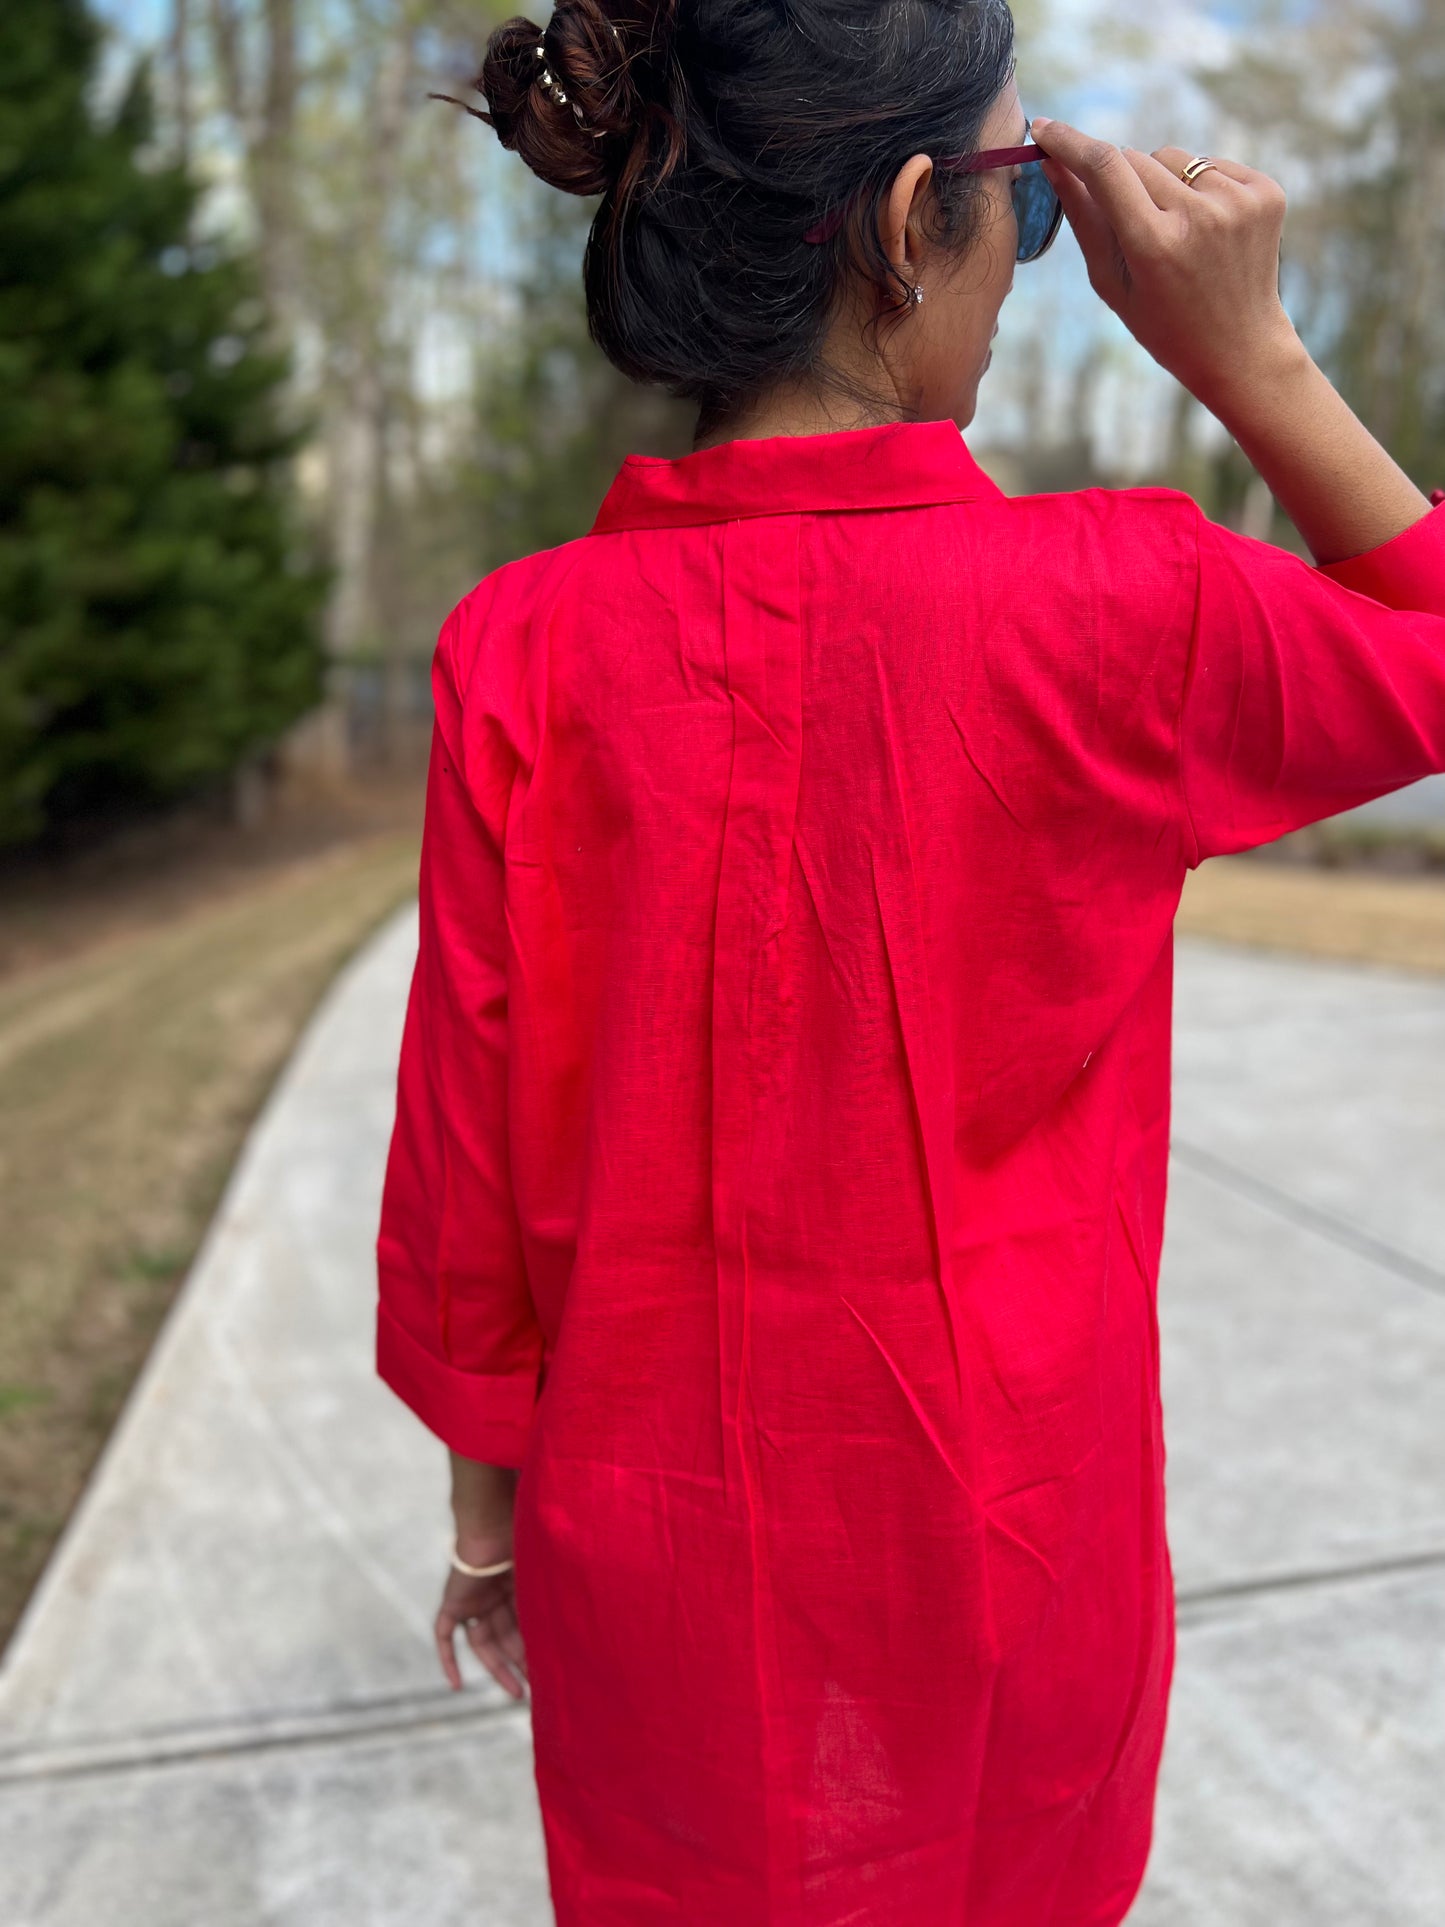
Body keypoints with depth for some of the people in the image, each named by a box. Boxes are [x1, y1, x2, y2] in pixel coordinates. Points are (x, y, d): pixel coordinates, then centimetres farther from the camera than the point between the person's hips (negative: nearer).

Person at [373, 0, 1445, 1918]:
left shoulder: (522, 648, -14)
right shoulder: (1117, 604, -19)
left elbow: (464, 1170, -8)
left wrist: (487, 1503, 8)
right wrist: (1249, 352, -4)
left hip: (653, 1546, 2)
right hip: (999, 1544, -1)